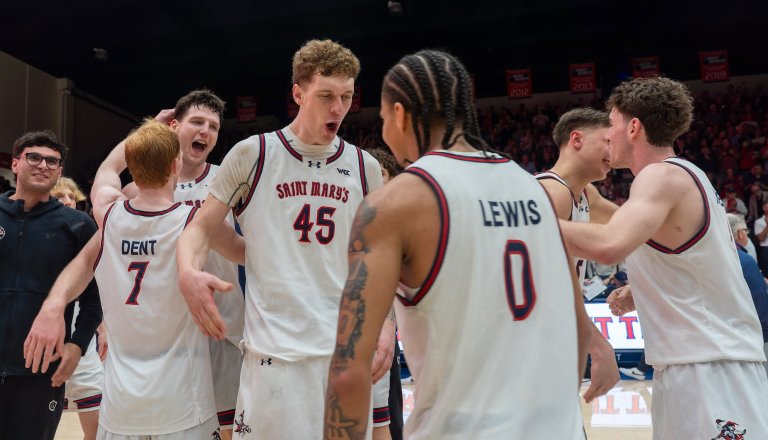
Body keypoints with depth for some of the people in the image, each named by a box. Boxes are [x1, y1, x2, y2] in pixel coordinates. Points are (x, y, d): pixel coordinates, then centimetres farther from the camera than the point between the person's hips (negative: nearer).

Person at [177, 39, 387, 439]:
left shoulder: (365, 168, 8)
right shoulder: (252, 154, -2)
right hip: (276, 349, -3)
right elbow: (201, 226, 2)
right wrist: (189, 272, -19)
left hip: (351, 348, 4)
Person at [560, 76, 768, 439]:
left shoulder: (663, 175, -14)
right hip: (706, 358, 10)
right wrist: (640, 294, 15)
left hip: (707, 367, -10)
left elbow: (609, 246, -33)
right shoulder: (685, 175, 16)